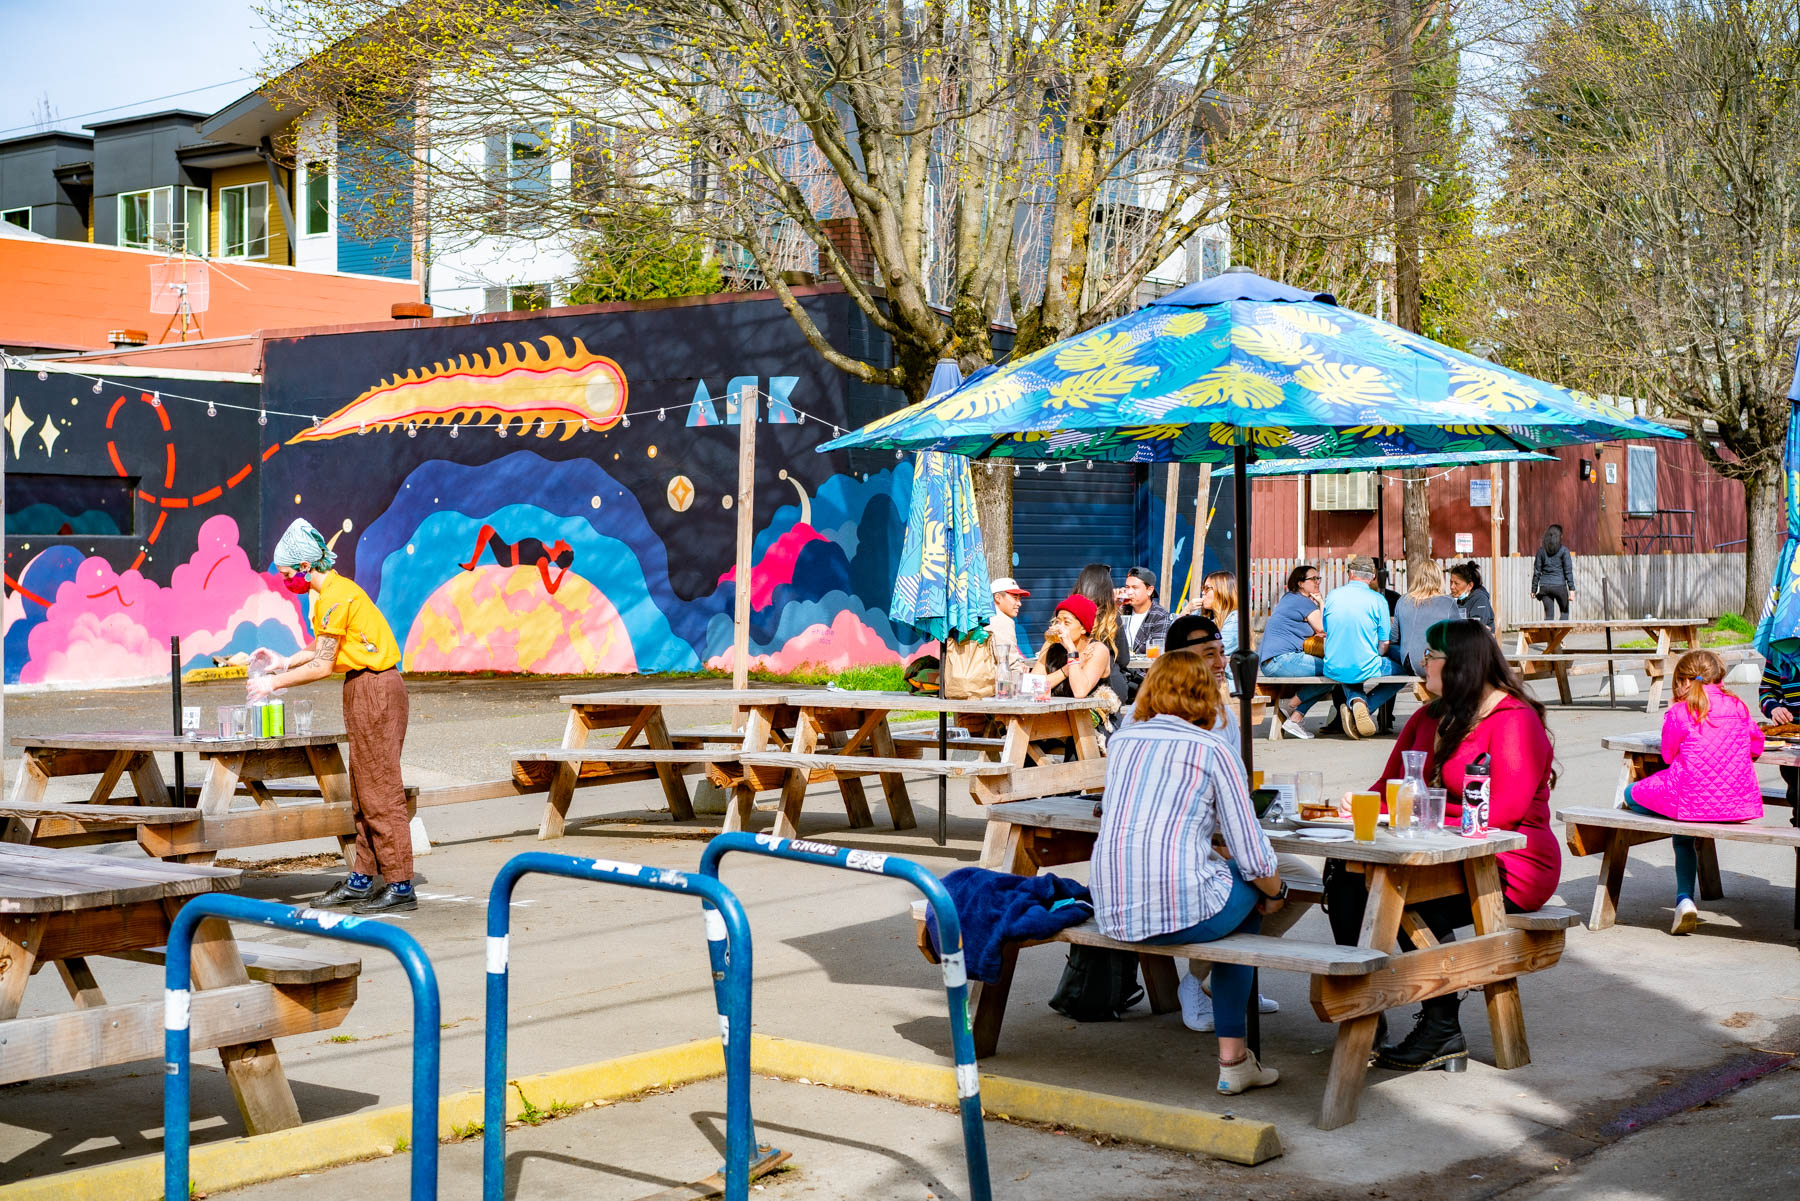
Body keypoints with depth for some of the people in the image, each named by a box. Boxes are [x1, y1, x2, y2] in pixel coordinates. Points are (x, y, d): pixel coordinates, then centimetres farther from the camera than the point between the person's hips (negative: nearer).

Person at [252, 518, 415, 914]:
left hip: (376, 691, -10)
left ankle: (400, 886, -5)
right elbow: (324, 647, 22)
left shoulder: (336, 597, -16)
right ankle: (362, 879, 17)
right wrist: (286, 662, 18)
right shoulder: (333, 591, 14)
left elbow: (322, 666, -15)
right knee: (363, 790, 12)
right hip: (365, 689, 10)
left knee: (380, 791, -8)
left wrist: (275, 683, -5)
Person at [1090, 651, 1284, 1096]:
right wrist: (1275, 892, 20)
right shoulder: (1211, 749, 1)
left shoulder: (1121, 741, 15)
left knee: (1232, 879, 30)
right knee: (1252, 891, 26)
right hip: (1182, 909, -5)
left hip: (1113, 911, 5)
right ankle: (1232, 1060, 25)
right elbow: (1251, 853, 0)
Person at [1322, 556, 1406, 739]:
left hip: (1334, 669, 4)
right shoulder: (1378, 599, -6)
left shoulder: (1332, 596, 4)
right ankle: (1366, 706, -2)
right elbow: (1384, 644, -3)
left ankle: (1354, 699, 3)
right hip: (1365, 669, -4)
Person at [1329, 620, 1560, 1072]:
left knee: (1415, 900, -33)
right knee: (1345, 882, -14)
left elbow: (1504, 810, -20)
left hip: (1507, 868, -8)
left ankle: (1442, 1032, -18)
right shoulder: (1428, 719, 17)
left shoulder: (1515, 721, -10)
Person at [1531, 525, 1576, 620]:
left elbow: (1537, 572, 6)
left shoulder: (1541, 550, 5)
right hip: (1559, 585, -3)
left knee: (1549, 615, 5)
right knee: (1564, 611, 15)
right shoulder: (1564, 550, -4)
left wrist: (1534, 589, 11)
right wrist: (1571, 589, -9)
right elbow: (1568, 571, -8)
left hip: (1545, 586, 3)